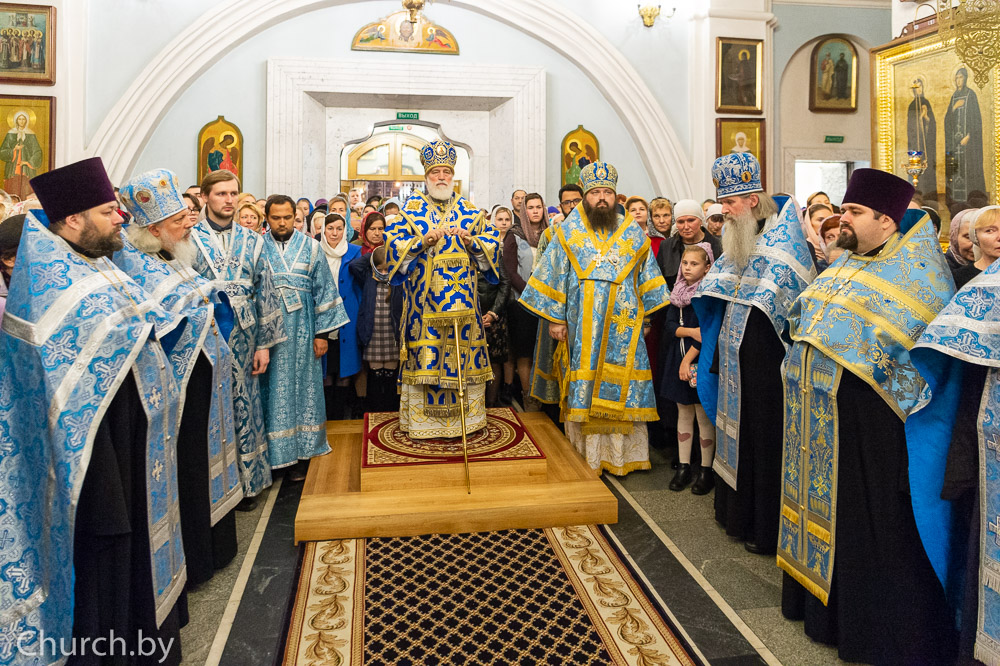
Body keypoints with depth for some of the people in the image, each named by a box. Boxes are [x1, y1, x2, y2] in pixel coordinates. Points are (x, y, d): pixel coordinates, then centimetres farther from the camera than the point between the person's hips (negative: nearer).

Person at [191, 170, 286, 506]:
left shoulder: (252, 242, 7)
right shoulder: (188, 239, 1)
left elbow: (265, 293, 6)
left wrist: (264, 343, 1)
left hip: (243, 340, 2)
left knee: (242, 406, 8)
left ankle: (245, 481, 21)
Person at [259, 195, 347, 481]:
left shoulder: (310, 246, 5)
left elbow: (324, 290, 3)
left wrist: (322, 332, -2)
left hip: (302, 332, 0)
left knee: (302, 387, 6)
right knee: (272, 390, 4)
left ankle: (302, 454, 16)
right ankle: (272, 454, 15)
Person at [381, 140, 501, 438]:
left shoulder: (469, 210, 11)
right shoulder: (412, 208, 6)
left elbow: (493, 243, 8)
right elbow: (393, 244, -3)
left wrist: (471, 241, -11)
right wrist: (424, 241, -17)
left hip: (462, 299, 2)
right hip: (423, 299, -2)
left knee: (463, 354, 4)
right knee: (425, 355, -1)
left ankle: (464, 417, 15)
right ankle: (423, 420, 10)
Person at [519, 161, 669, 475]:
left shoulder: (632, 233, 9)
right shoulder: (568, 232, 6)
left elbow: (647, 277, 14)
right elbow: (554, 276, 5)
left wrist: (647, 314, 8)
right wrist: (556, 318, 1)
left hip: (623, 326, 1)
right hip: (583, 327, -1)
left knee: (620, 386, 2)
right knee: (585, 386, 1)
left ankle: (620, 454, 14)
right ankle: (585, 457, 12)